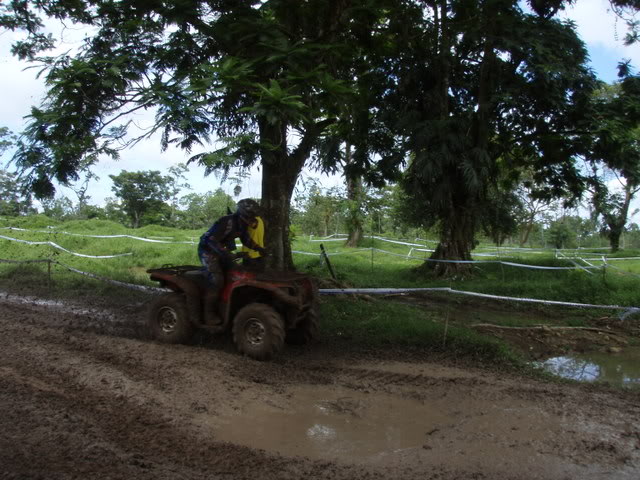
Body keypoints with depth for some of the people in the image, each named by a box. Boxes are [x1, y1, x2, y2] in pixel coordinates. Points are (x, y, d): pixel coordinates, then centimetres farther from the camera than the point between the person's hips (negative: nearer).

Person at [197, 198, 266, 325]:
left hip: (219, 250, 9)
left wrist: (259, 248, 1)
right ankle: (209, 315, -9)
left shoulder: (242, 224, -1)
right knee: (217, 280, -18)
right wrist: (228, 254, -39)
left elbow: (246, 240, 14)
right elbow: (212, 240, -33)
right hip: (207, 249, -9)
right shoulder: (227, 222, -29)